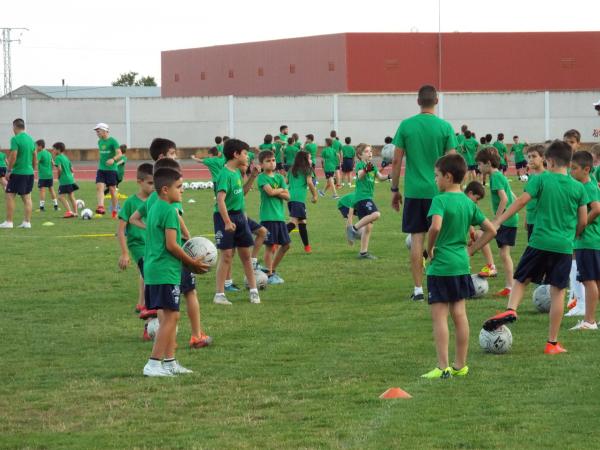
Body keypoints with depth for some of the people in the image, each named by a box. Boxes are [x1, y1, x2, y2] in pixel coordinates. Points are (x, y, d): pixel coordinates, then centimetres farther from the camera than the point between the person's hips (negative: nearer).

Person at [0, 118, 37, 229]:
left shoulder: (15, 139, -12)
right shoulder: (30, 139, 11)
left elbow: (13, 156, -17)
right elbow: (35, 158, 16)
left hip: (18, 173, -7)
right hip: (29, 173, 7)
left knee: (10, 195, 0)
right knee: (27, 197, 8)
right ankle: (27, 222, 7)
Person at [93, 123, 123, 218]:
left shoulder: (113, 141, -9)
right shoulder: (100, 142, 11)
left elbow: (119, 154, -16)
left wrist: (113, 159, -33)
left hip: (111, 169, -5)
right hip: (101, 169, 5)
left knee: (112, 190, 2)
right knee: (99, 187, -14)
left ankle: (114, 211, 12)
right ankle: (101, 207, -25)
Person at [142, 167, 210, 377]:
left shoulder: (154, 208, 14)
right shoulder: (169, 211, -15)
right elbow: (171, 245, -19)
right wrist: (192, 262, -7)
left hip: (152, 270, 10)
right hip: (166, 272, -10)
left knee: (170, 316, 15)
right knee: (170, 316, -8)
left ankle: (169, 361, 18)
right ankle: (153, 364, -11)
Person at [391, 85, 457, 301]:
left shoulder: (406, 126, -1)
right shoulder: (445, 127, -4)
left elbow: (396, 161, 0)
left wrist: (394, 190, 10)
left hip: (414, 192, 1)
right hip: (438, 191, -1)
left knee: (416, 238, 4)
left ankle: (418, 289, 4)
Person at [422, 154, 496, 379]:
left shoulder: (440, 200, -14)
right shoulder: (468, 203, 8)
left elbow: (435, 227, -31)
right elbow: (491, 230, 11)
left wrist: (429, 249, -14)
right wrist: (470, 250, 12)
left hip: (441, 266, -7)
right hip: (461, 265, 7)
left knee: (439, 316, -3)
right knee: (460, 314, 11)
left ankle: (443, 367, -4)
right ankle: (460, 365, 17)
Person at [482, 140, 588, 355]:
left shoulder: (542, 180, -4)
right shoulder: (578, 188, 2)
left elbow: (521, 201, -11)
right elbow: (583, 221, 5)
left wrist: (497, 222, -8)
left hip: (540, 242, -1)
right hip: (564, 246, 1)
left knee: (521, 279, 16)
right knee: (558, 291, 5)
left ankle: (511, 309, -13)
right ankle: (552, 343, 8)